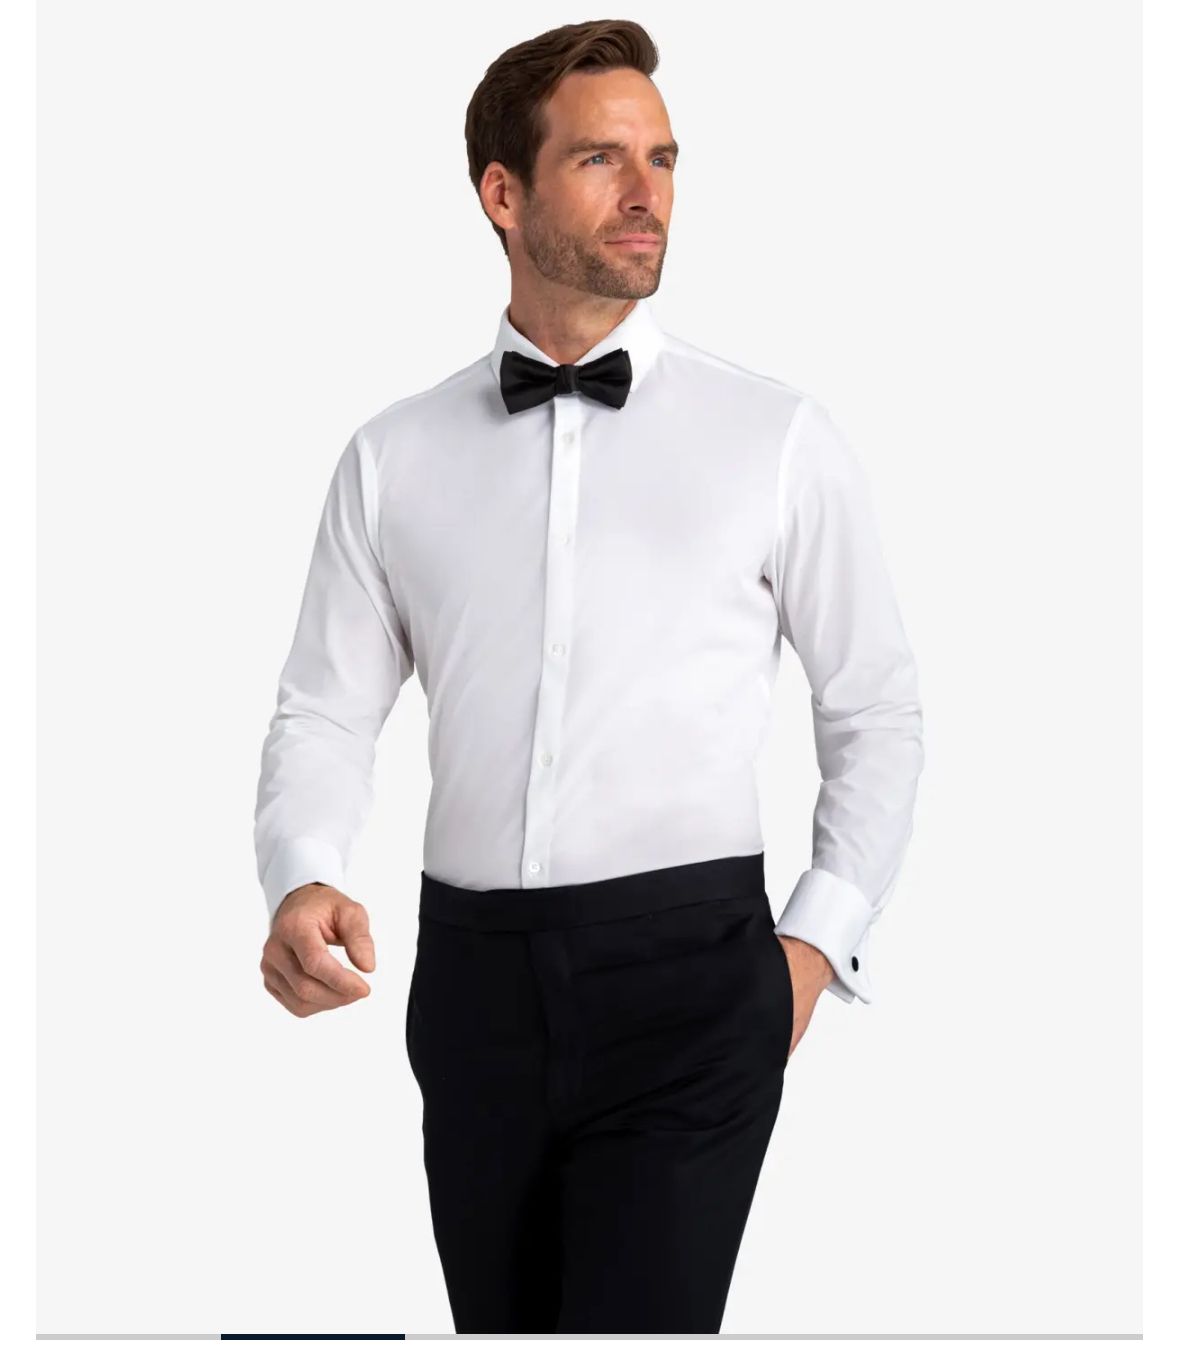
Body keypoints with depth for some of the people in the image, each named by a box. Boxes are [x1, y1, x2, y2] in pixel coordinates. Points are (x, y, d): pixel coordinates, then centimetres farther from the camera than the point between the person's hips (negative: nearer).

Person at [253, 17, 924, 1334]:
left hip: (687, 976, -3)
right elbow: (324, 711, 6)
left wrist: (821, 936, 1)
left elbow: (877, 711, 8)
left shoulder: (778, 437, 2)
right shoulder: (394, 459, 7)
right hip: (473, 978, 3)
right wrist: (301, 881, -12)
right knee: (502, 1316, 15)